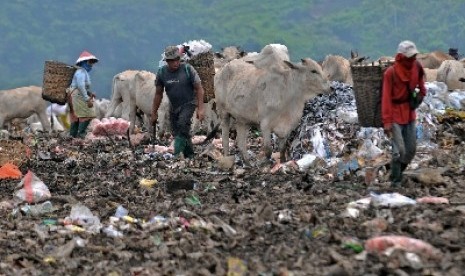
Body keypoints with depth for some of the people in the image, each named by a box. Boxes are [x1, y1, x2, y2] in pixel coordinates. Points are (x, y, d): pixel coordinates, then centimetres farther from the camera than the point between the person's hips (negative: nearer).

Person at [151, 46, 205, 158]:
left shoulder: (188, 69, -15)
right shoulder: (162, 72, -6)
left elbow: (199, 88, -10)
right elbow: (158, 94, 5)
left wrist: (200, 108, -17)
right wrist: (154, 113, 8)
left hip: (188, 104, -5)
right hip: (173, 107, 5)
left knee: (183, 124, -28)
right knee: (177, 133, 5)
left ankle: (177, 155, -29)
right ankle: (190, 156, 19)